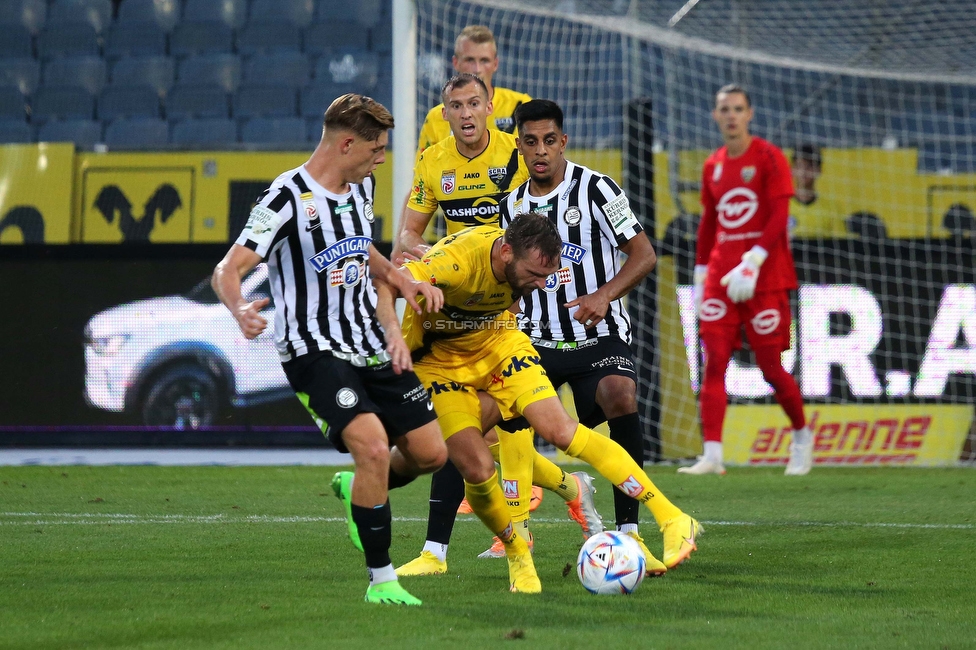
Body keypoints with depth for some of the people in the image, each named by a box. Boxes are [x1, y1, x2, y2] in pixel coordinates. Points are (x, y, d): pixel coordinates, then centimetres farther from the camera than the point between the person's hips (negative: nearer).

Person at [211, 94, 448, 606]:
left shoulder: (360, 187, 9)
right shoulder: (288, 199, -16)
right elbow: (227, 270, -20)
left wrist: (397, 279, 14)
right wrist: (239, 309, -41)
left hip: (371, 346, 8)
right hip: (315, 352, -8)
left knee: (431, 453, 3)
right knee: (373, 447, -25)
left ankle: (355, 488, 34)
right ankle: (381, 581, -11)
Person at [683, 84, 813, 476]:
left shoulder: (769, 158, -5)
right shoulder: (713, 166, 12)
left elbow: (779, 217, -13)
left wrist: (752, 262, -23)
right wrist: (700, 273, 17)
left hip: (765, 277, -5)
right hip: (720, 277, 5)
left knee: (770, 367, -1)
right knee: (714, 363, -7)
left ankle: (801, 434, 24)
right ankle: (712, 456, -11)